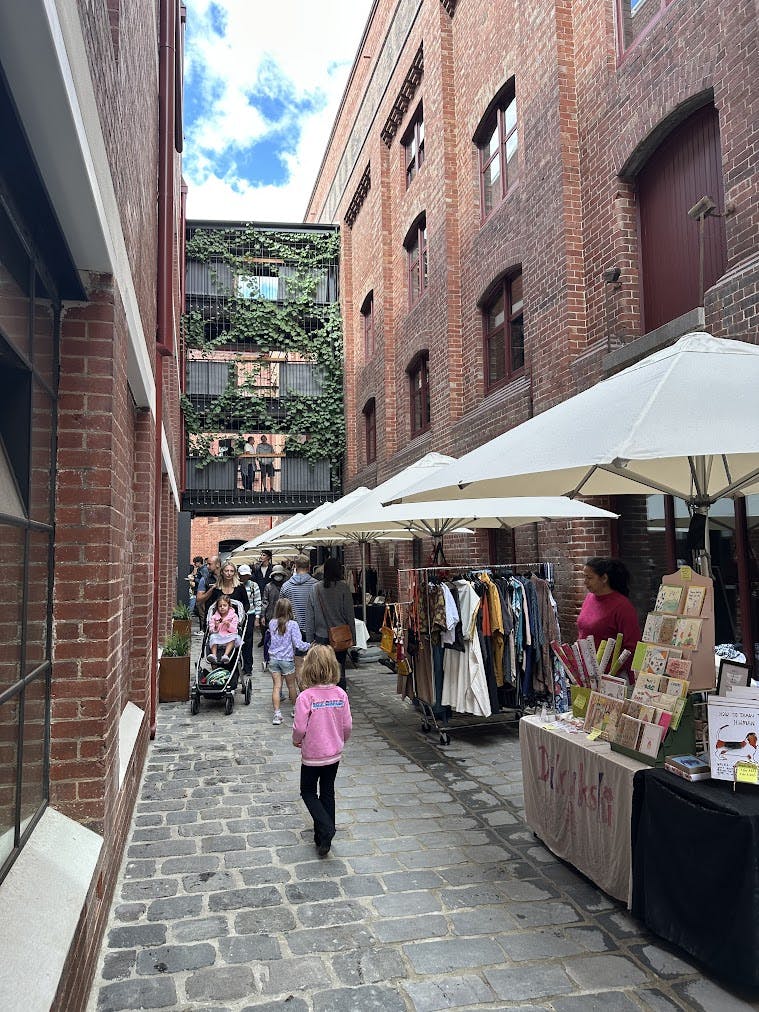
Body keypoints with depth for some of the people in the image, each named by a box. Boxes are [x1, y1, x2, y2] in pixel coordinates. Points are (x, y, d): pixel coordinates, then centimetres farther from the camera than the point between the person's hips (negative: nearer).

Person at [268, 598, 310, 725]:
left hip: (273, 658, 2)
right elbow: (298, 643, -16)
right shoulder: (293, 624, -13)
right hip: (287, 659, -2)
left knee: (276, 686, 3)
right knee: (291, 685, 15)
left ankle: (277, 713, -4)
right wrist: (309, 646, -2)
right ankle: (295, 709, 30)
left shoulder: (272, 623, 0)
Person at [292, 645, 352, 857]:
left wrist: (296, 741, 2)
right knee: (327, 793, 18)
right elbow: (347, 726, -4)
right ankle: (323, 838, 25)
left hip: (312, 755, -4)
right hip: (334, 754, 4)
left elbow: (299, 728, -20)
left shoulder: (305, 697, -22)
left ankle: (325, 828, -4)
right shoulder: (340, 694, -9)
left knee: (308, 792, 15)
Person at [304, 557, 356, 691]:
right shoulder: (343, 587, -8)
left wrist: (310, 639, 9)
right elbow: (350, 614, -5)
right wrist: (353, 636, 3)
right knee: (340, 671, 8)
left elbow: (309, 617, 2)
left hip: (321, 637, 1)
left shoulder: (315, 589, -2)